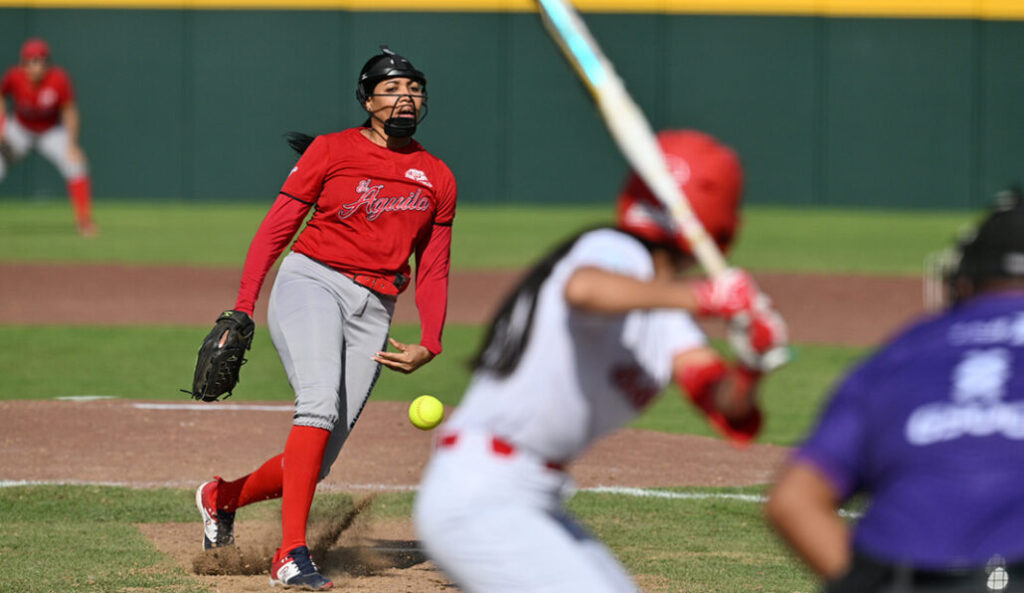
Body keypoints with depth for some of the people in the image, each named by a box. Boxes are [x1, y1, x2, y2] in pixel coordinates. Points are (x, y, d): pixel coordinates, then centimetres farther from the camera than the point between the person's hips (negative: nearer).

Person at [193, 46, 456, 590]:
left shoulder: (438, 179, 15)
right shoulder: (331, 151, 4)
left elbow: (432, 270, 17)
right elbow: (275, 229, 2)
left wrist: (429, 344, 1)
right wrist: (242, 308, -8)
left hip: (372, 316, 4)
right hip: (311, 283, -4)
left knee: (318, 461, -2)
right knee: (321, 401, -30)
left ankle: (223, 497, 27)